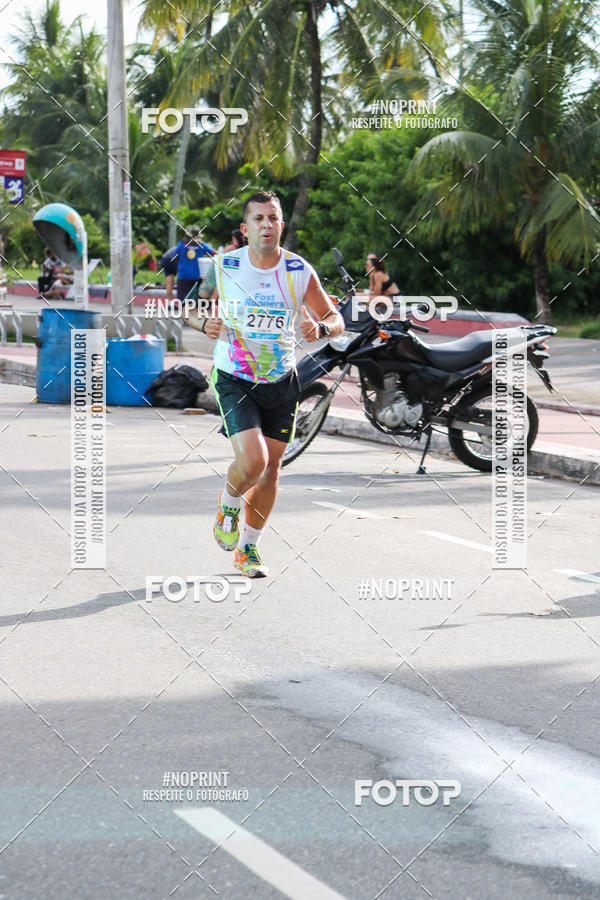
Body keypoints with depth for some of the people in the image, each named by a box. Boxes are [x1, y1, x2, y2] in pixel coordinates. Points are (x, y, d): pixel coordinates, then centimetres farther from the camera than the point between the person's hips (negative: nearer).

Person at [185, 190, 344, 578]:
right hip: (235, 380, -3)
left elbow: (335, 319, 1)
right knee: (252, 461, -21)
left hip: (281, 382, 3)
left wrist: (320, 327, -23)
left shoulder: (300, 271, -7)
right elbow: (192, 309, 6)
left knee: (270, 471, 8)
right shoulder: (223, 267, -9)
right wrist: (205, 322, -17)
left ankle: (248, 548, 28)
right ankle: (229, 503, 14)